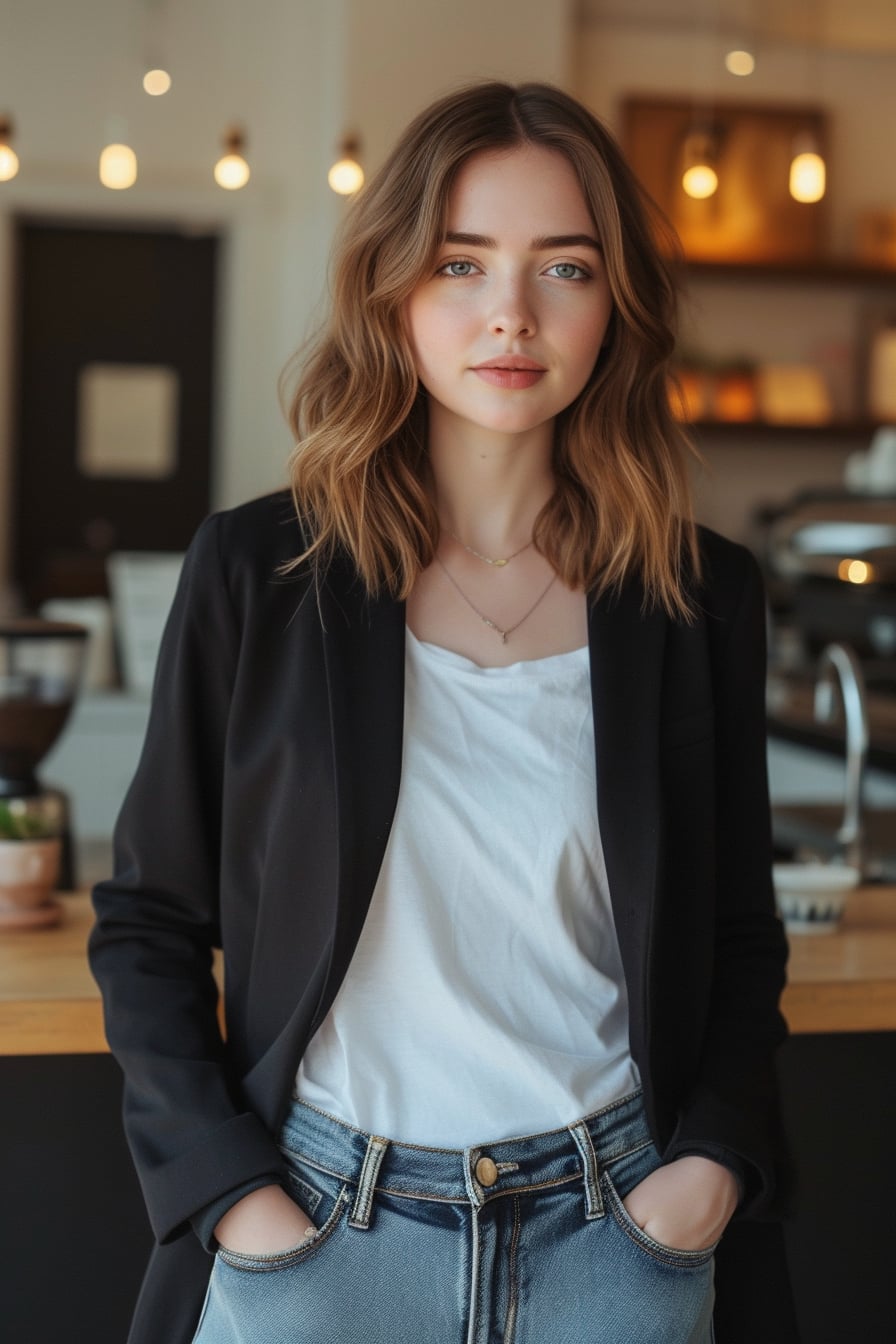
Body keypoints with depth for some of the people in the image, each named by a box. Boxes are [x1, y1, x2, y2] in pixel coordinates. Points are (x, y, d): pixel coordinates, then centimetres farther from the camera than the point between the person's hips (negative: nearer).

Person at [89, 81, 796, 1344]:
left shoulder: (703, 596, 0)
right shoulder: (257, 572, -4)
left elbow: (739, 933, 9)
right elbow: (148, 920, 1)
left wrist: (717, 1159, -4)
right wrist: (226, 1184, -7)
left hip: (614, 1231, 1)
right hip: (314, 1225, -1)